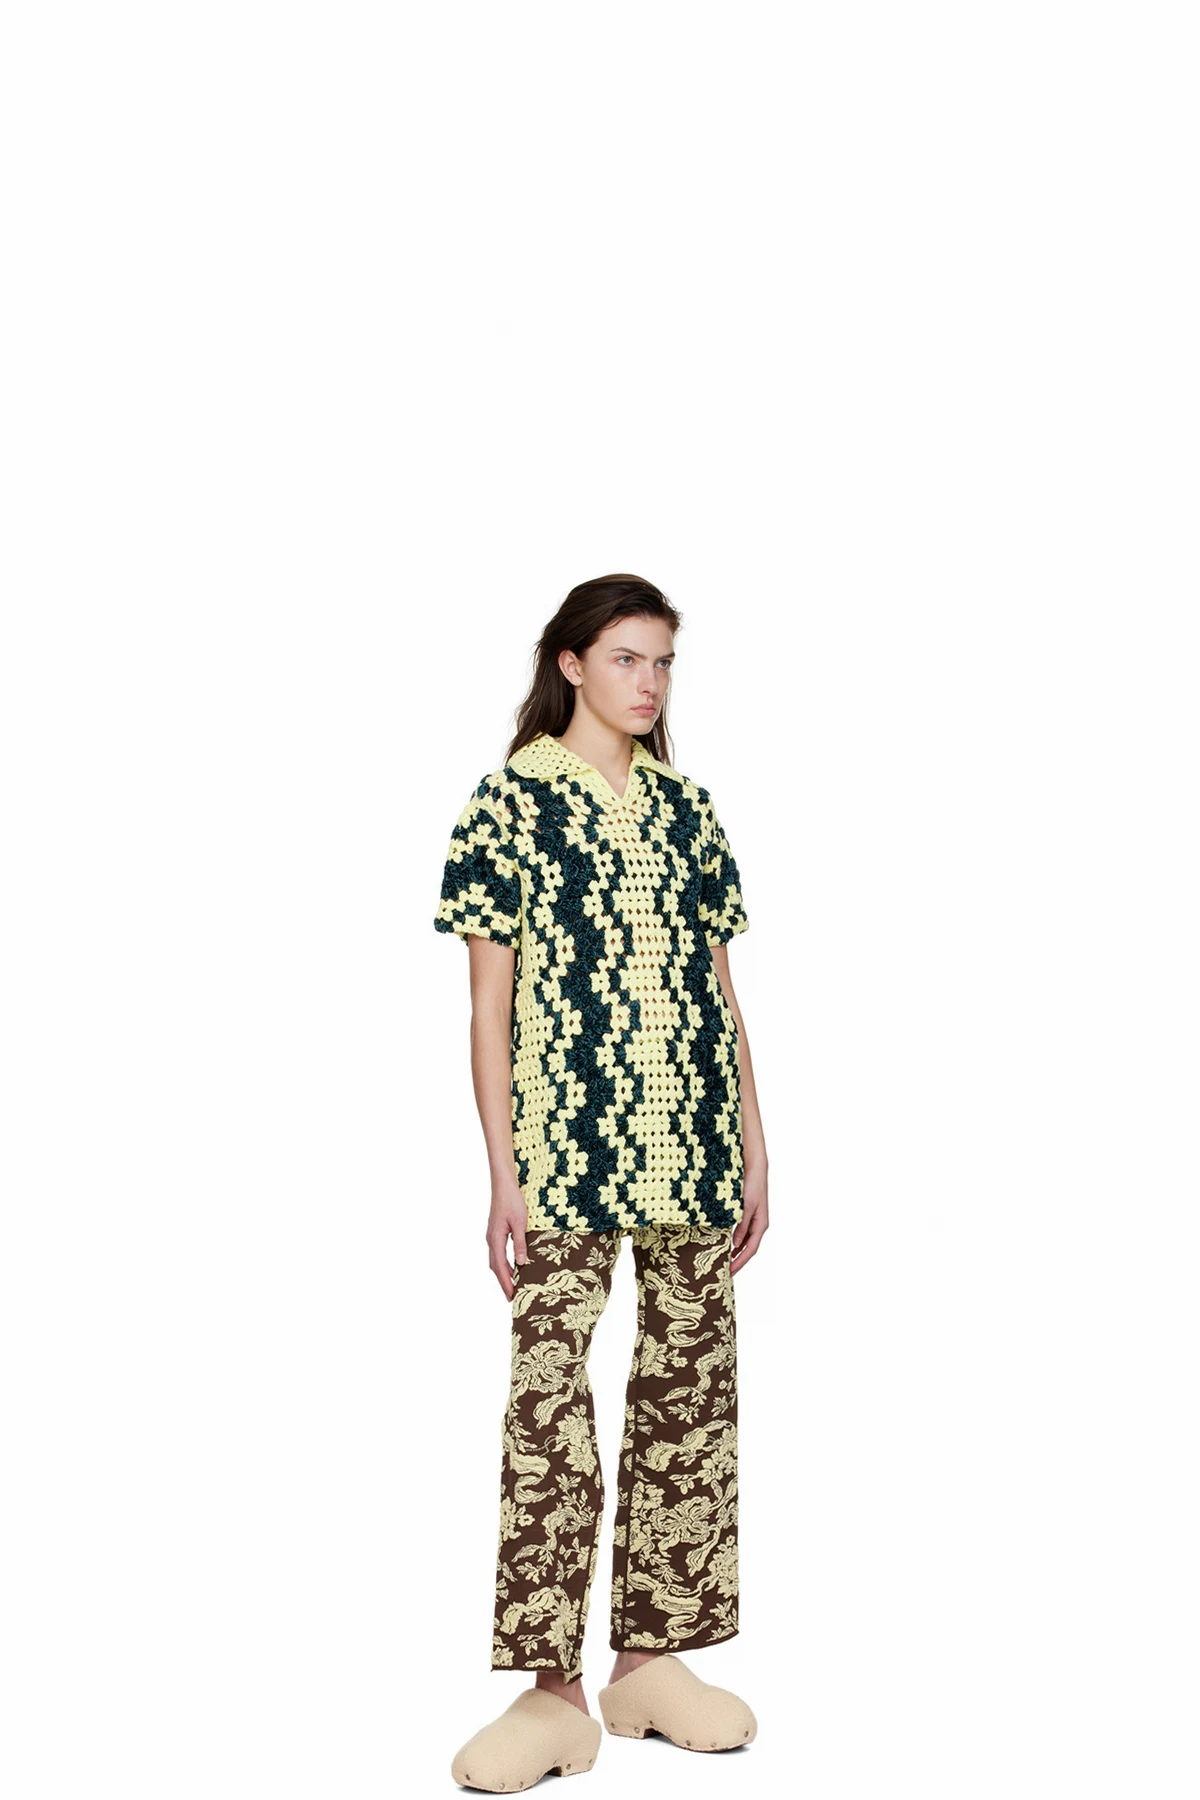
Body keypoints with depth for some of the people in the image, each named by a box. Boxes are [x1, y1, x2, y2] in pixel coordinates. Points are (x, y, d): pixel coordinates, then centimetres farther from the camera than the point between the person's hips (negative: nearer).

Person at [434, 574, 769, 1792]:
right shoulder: (511, 802, -2)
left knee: (689, 1391, 9)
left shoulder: (686, 807, 11)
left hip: (691, 1153, 5)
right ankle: (550, 1693, 3)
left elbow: (722, 991, 14)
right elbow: (489, 1008, -4)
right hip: (567, 1153, -5)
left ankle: (652, 1661, 21)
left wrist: (753, 1146, 9)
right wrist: (504, 1175, -9)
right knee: (548, 1399, -5)